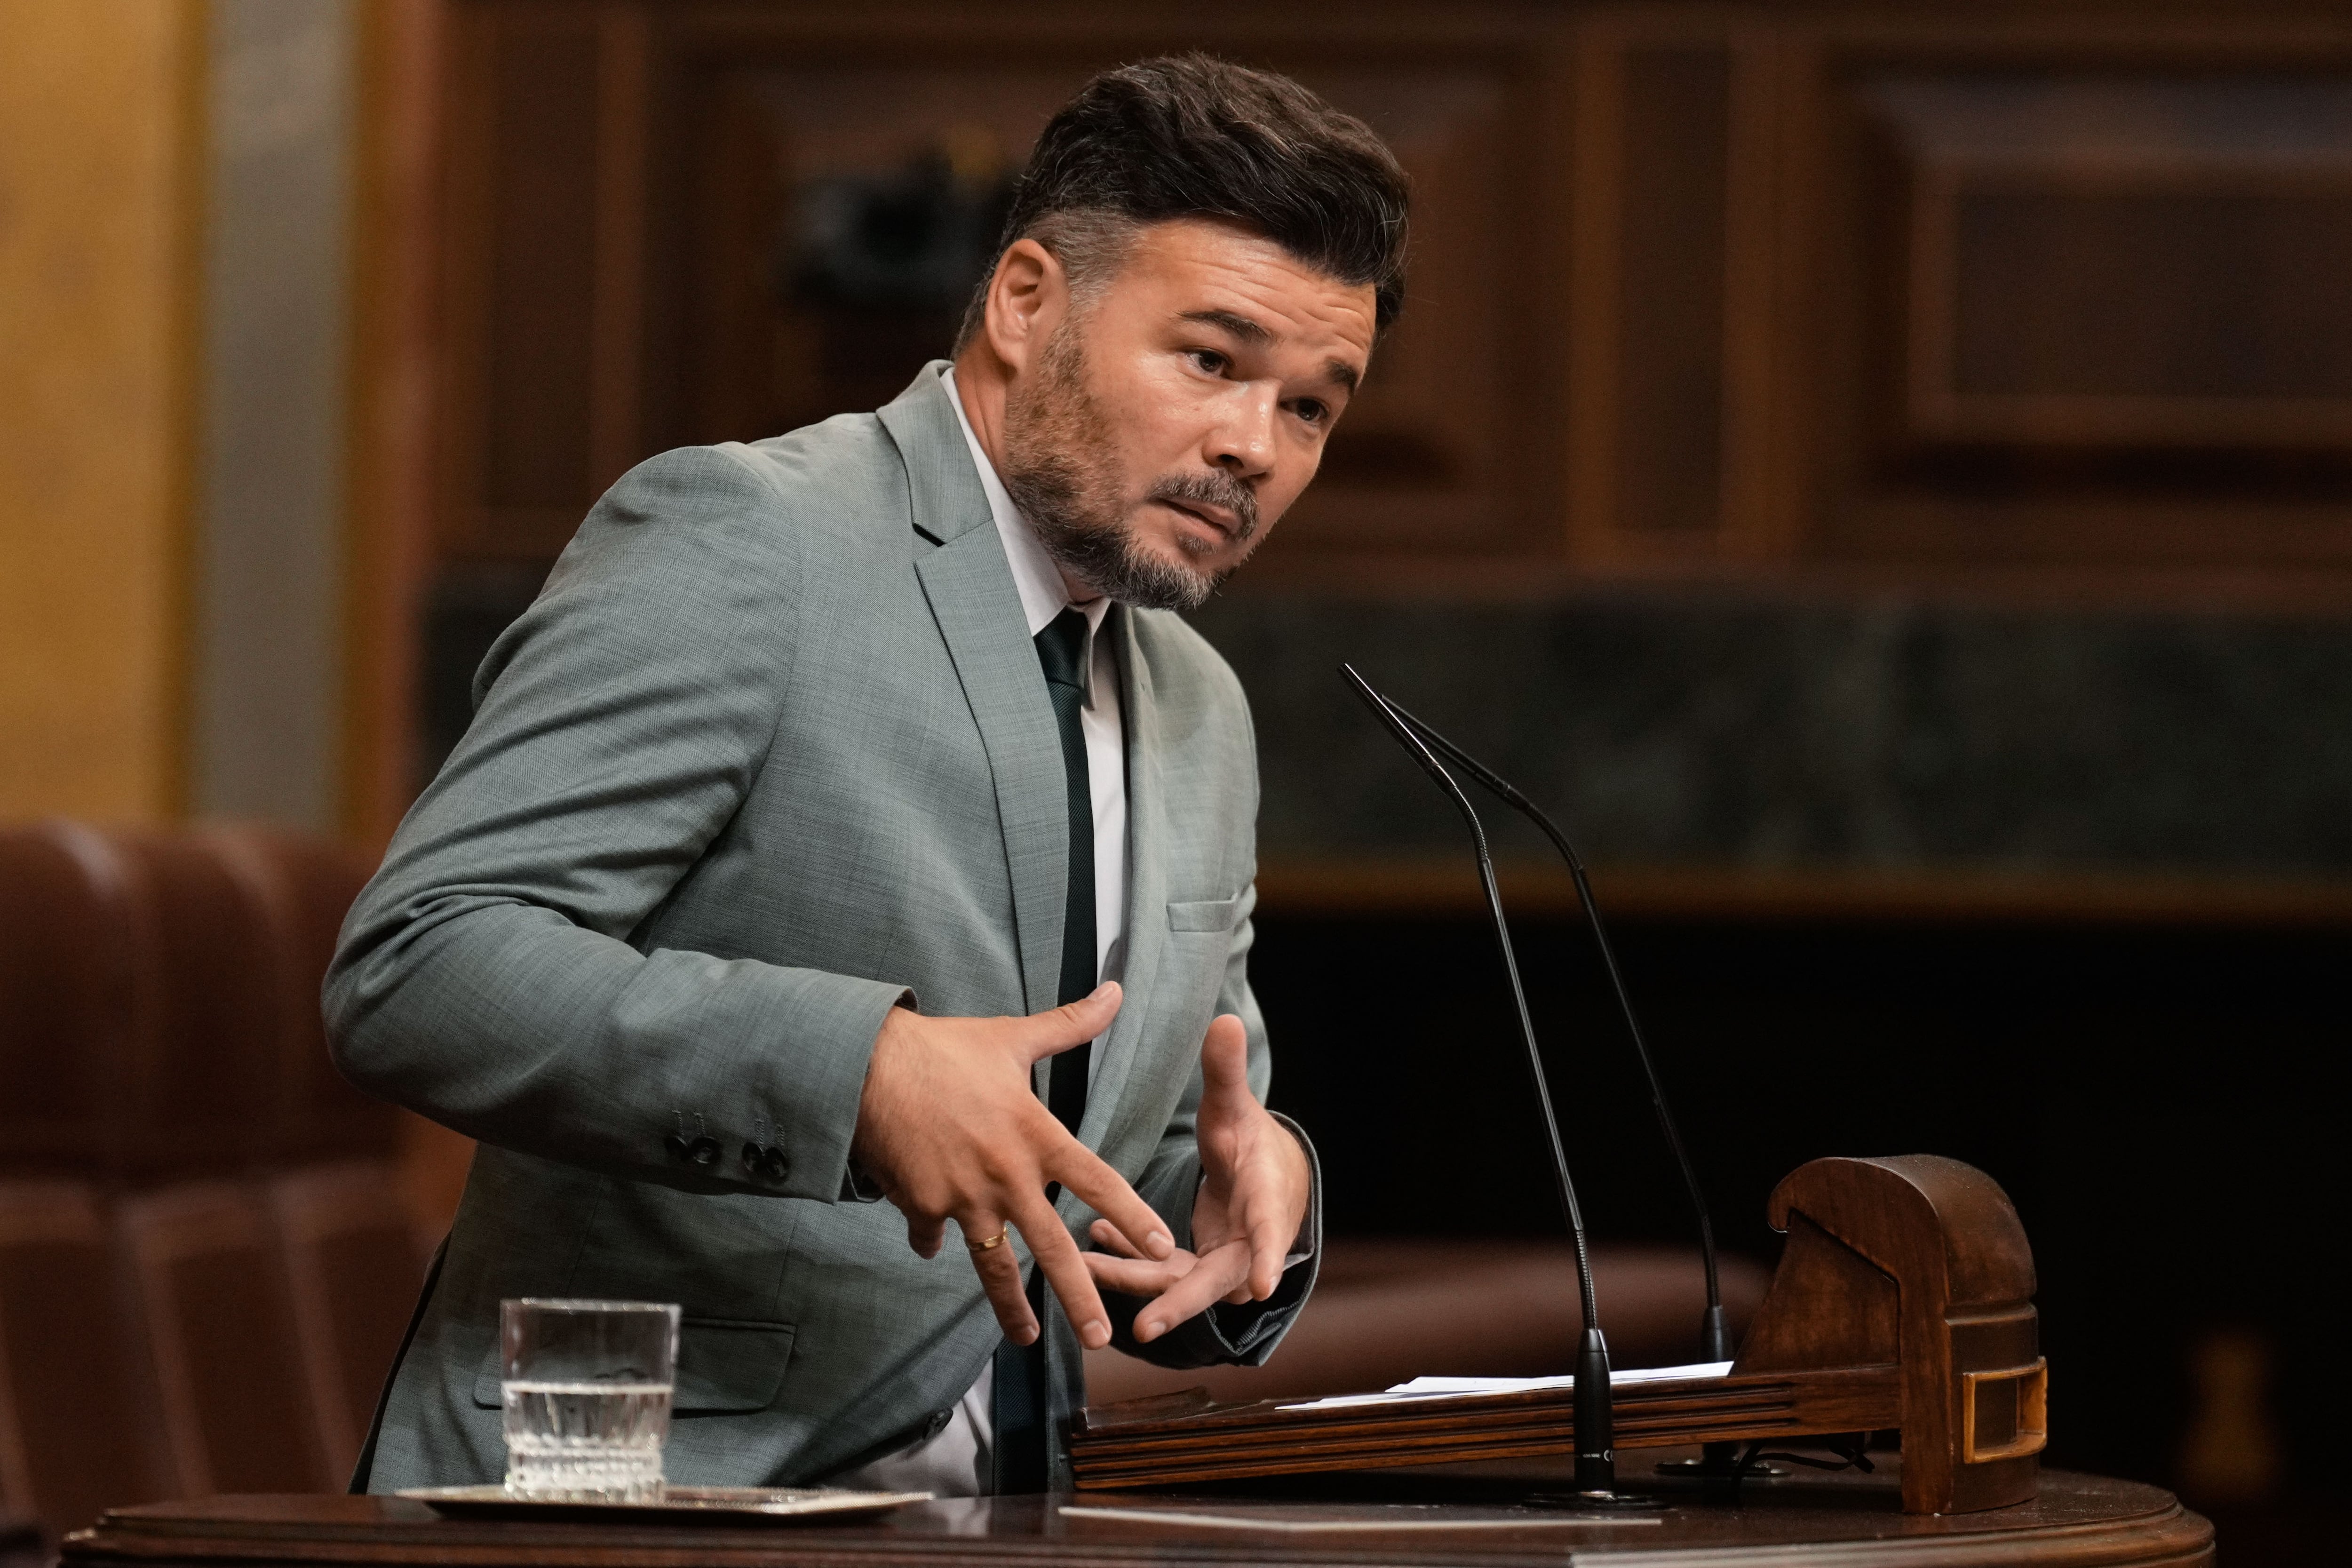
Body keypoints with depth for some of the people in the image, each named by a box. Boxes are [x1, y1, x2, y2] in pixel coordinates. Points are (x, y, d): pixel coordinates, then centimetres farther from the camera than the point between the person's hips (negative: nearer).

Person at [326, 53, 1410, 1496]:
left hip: (981, 1539, 7)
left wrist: (1242, 1192, 2)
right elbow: (413, 969, -15)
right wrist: (860, 1070, -24)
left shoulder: (1199, 716, 19)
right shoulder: (738, 540, -5)